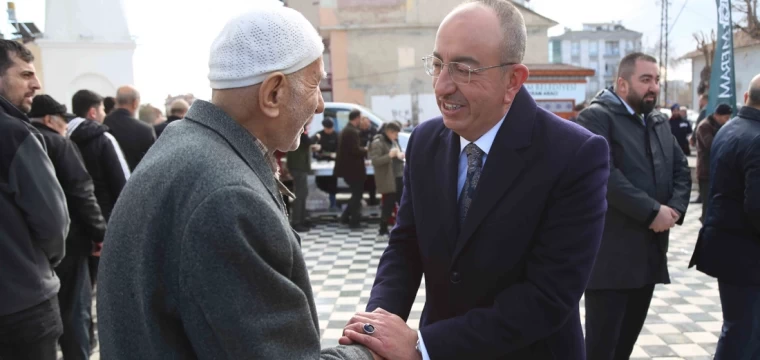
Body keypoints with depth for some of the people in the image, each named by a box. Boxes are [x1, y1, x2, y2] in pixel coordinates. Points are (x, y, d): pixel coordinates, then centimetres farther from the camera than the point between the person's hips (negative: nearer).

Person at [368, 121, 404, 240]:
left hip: (399, 178, 8)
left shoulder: (394, 141, 16)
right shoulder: (378, 143, -11)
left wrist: (401, 156, 5)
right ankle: (382, 232, 8)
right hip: (388, 180, -8)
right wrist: (389, 155, -28)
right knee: (388, 206, -4)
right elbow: (375, 161, -18)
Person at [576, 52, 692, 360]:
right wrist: (652, 211, -20)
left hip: (650, 251, 8)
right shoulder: (596, 117, -9)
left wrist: (675, 208, -6)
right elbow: (604, 175, -21)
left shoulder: (659, 122, 16)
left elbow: (681, 169, 13)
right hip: (611, 254, -7)